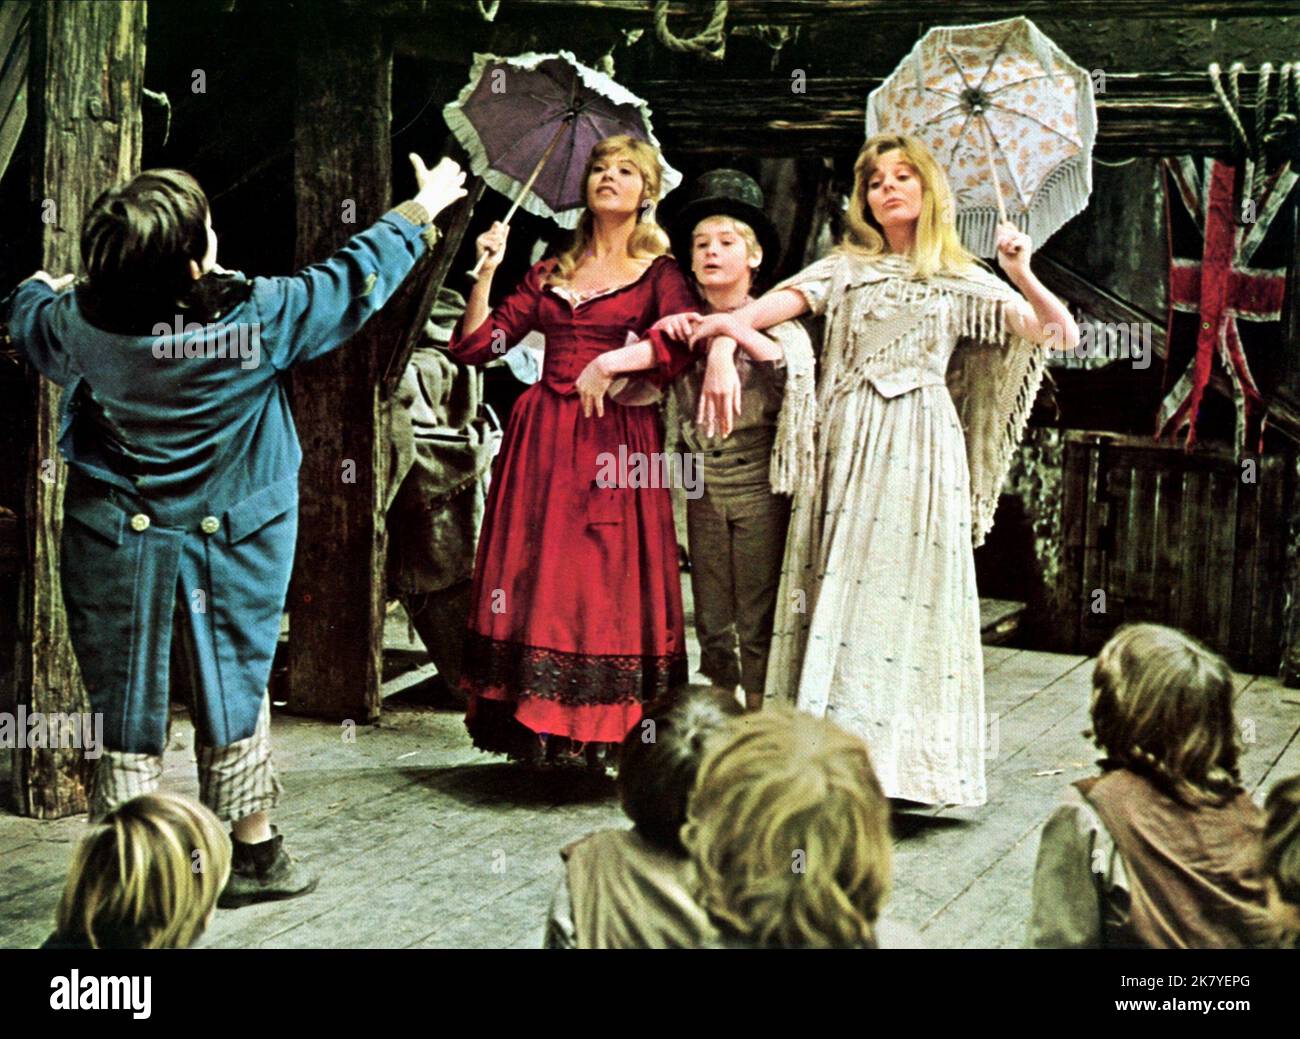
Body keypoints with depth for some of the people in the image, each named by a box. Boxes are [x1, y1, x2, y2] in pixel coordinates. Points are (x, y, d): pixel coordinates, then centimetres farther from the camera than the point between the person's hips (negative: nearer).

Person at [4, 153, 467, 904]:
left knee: (127, 707, 8)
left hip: (116, 551, 1)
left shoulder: (78, 321, -14)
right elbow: (356, 281, -6)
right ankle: (254, 852, 27)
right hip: (232, 549, -1)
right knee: (234, 694, 15)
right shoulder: (259, 316, -20)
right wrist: (423, 209, 10)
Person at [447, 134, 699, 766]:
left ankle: (612, 729, -3)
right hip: (542, 437, 4)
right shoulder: (550, 274, 17)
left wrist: (612, 363, -17)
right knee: (535, 576, -2)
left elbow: (684, 339, -14)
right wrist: (486, 271, 4)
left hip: (617, 439, -4)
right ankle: (536, 719, 3)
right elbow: (472, 346, 12)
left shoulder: (659, 274, 7)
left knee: (610, 580, -7)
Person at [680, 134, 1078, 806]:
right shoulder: (846, 267, 16)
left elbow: (1062, 334, 10)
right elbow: (786, 299, -3)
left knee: (907, 590, -6)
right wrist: (730, 324, -23)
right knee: (841, 590, -4)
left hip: (920, 447, -1)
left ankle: (900, 757, -4)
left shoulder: (963, 282, 14)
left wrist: (1021, 275, -6)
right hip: (849, 443, 1)